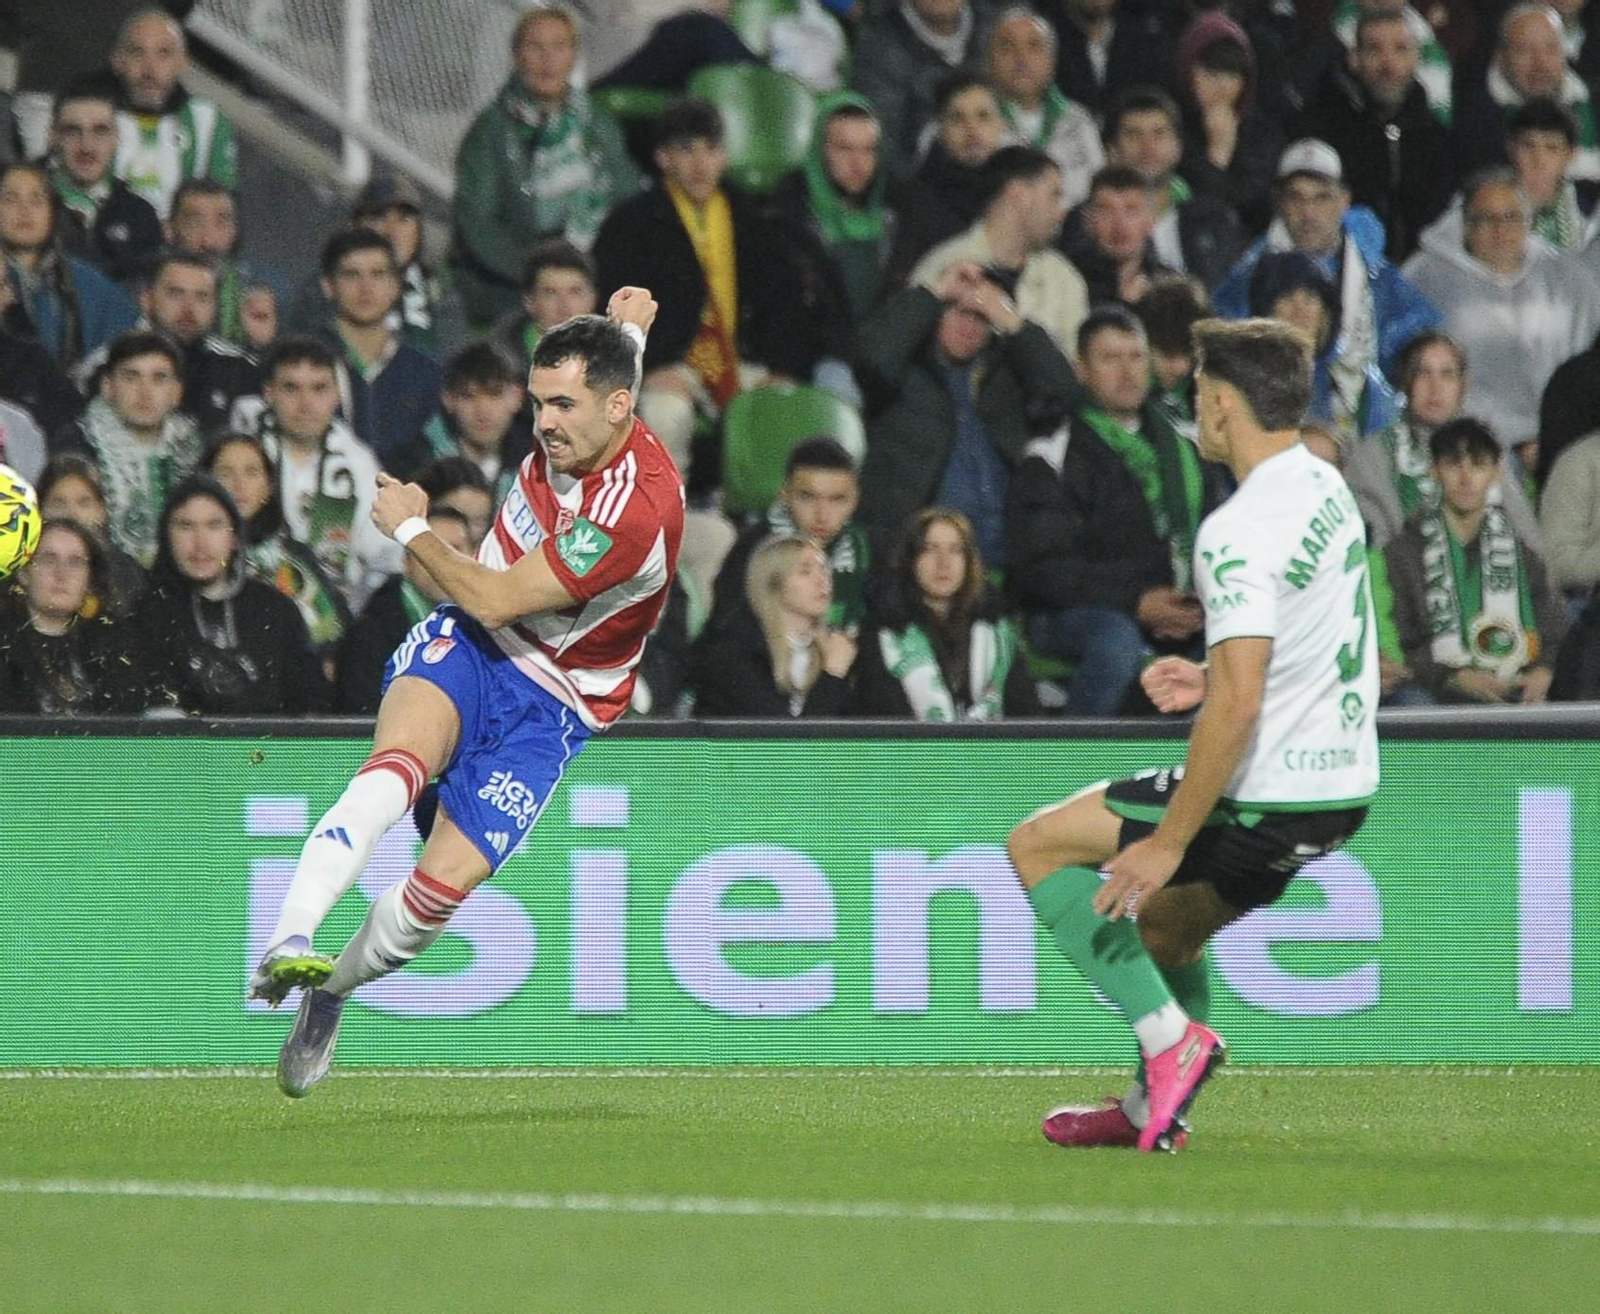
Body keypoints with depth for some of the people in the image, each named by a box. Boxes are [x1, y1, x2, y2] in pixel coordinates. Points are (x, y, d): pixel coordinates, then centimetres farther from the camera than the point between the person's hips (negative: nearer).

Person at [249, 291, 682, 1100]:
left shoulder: (636, 509, -28)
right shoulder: (574, 433, -4)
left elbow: (496, 601, -22)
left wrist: (409, 528, -9)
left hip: (548, 707, -4)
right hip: (464, 648, 4)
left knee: (447, 882, -16)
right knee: (395, 770, -30)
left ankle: (332, 989, 12)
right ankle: (286, 947, -43)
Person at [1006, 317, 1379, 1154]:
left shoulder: (1239, 533, -22)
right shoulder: (1325, 486, 7)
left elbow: (1238, 709, -28)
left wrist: (1168, 841, -24)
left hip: (1267, 795, -9)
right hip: (1341, 785, 9)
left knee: (1036, 847, 3)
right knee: (1166, 924, 28)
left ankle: (1169, 1035, -2)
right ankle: (1152, 1110, 32)